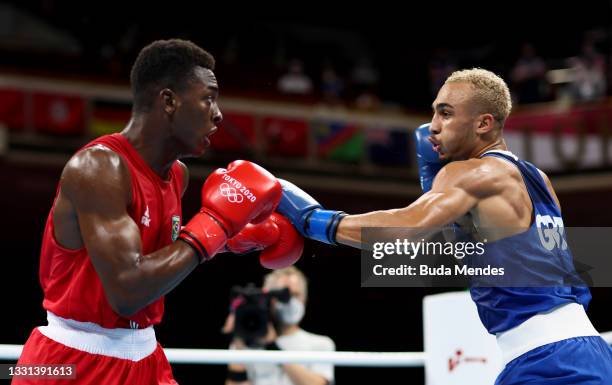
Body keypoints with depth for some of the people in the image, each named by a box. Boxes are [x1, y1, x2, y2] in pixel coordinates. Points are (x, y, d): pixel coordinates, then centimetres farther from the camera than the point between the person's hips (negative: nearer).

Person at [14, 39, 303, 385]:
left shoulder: (178, 174, 6)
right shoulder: (99, 166, -20)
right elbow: (127, 292, -30)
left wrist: (242, 235, 14)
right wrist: (216, 221, -21)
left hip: (143, 357, 9)